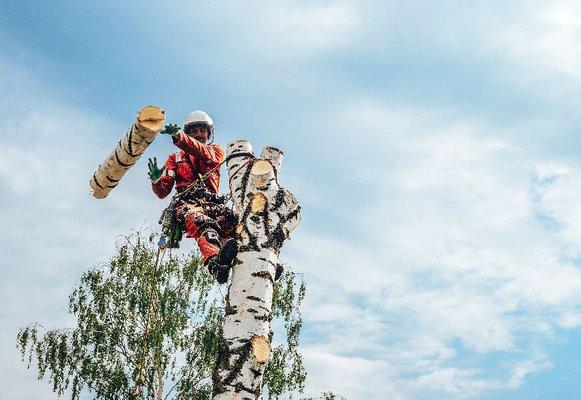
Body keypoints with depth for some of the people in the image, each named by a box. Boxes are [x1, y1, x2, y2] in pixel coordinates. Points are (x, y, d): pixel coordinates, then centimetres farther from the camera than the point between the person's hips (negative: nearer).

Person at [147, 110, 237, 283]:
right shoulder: (175, 158, 30)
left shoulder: (216, 151, 26)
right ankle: (214, 262, -65)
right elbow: (163, 192, 21)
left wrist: (179, 137, -19)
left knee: (229, 219, -36)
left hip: (213, 203, 2)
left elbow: (205, 153, -2)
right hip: (187, 203, -1)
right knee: (203, 224, -39)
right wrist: (156, 180, -4)